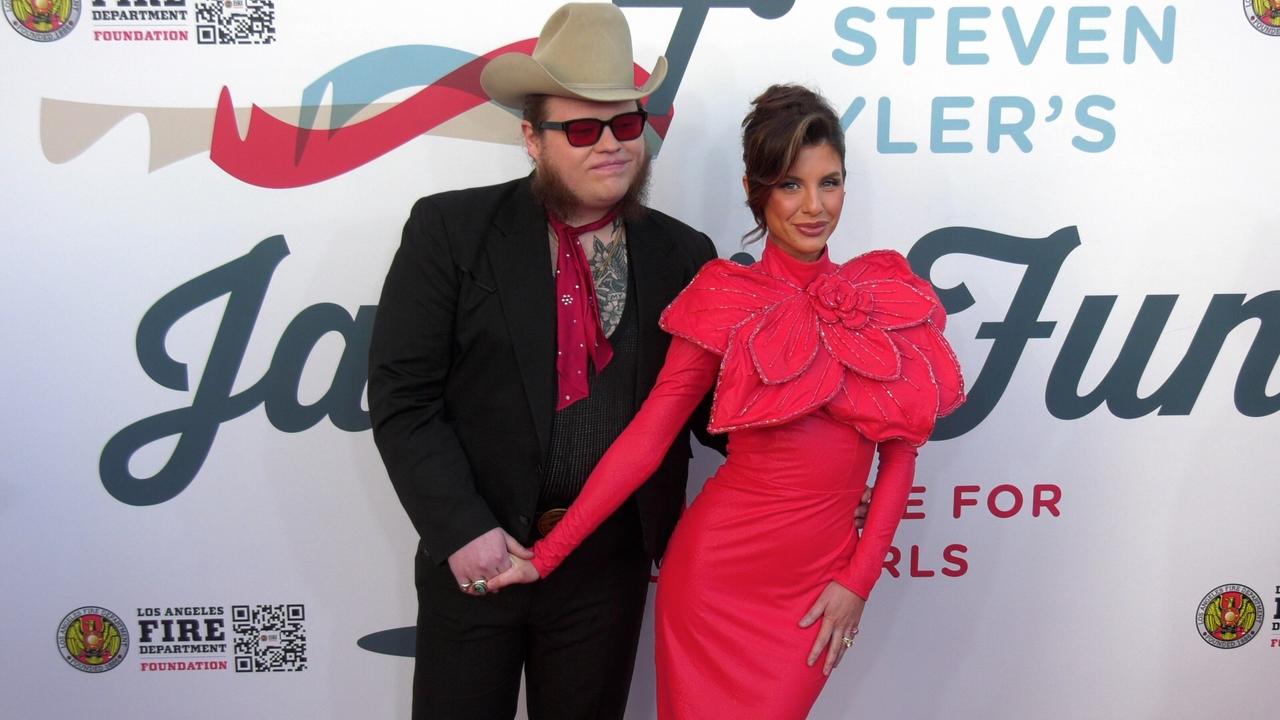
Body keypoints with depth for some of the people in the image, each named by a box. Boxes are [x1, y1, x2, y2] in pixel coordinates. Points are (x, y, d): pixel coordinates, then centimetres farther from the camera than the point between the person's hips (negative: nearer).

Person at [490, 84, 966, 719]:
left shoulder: (887, 296, 2)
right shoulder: (727, 299, -6)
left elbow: (900, 451, 5)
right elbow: (646, 437, -7)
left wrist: (860, 579, -1)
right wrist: (545, 554, -9)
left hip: (819, 582, 3)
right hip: (717, 570, -2)